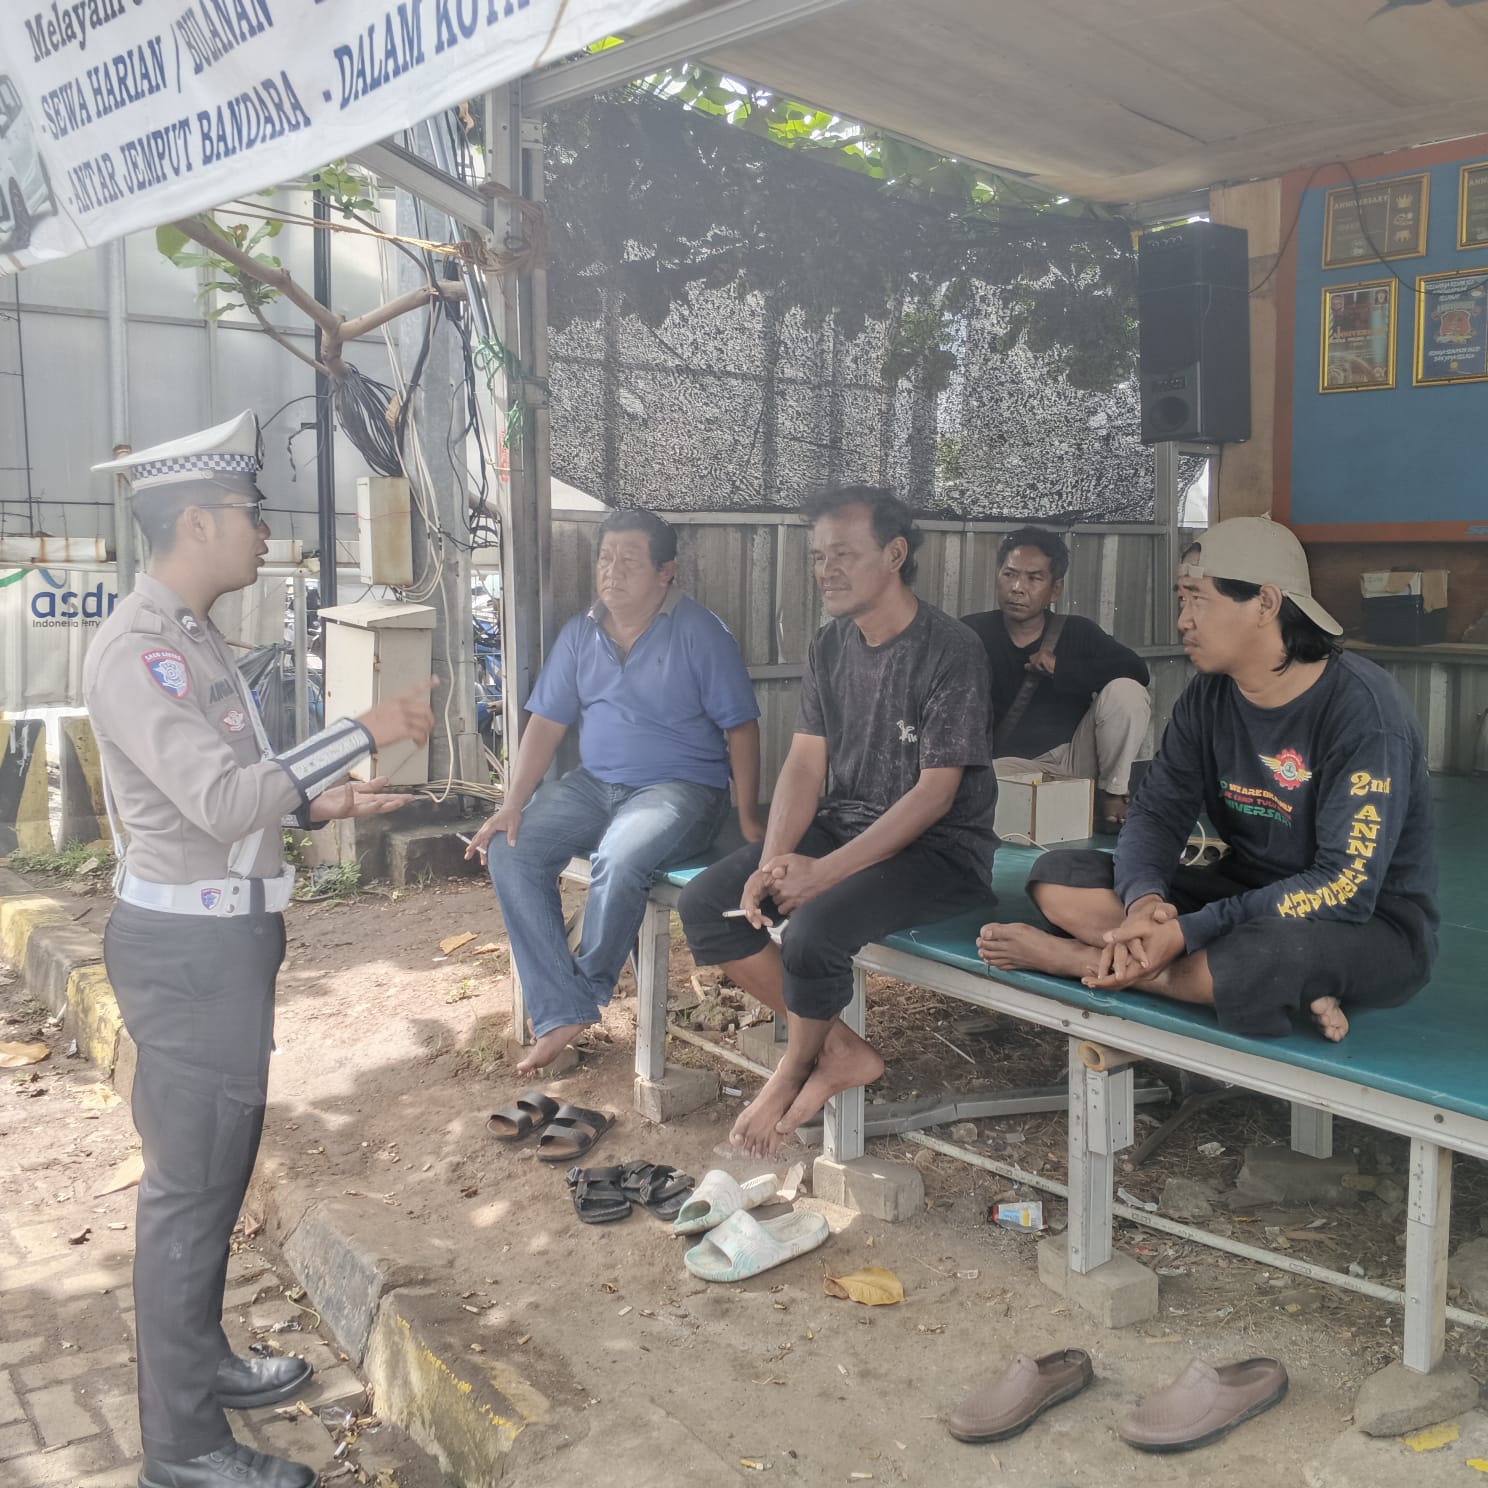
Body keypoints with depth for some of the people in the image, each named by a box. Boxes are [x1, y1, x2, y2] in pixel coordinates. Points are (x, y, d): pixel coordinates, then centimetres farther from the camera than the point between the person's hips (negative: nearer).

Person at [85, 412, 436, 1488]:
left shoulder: (190, 638, 12)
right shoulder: (138, 650, -19)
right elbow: (223, 801, -28)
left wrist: (318, 803, 5)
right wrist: (365, 732, -24)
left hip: (223, 935, 10)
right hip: (189, 948, -10)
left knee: (218, 1169, 20)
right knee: (190, 1184, 1)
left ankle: (200, 1358, 38)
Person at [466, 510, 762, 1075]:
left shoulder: (700, 632, -6)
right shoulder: (580, 633, 8)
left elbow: (741, 728, -6)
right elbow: (546, 723, 7)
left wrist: (748, 816, -12)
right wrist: (512, 806, -5)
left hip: (681, 788, -5)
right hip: (593, 784, 6)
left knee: (619, 859, -34)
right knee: (509, 851, -16)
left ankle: (588, 989, -6)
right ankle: (559, 1013, -14)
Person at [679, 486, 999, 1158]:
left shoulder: (949, 650, -16)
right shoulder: (830, 646, 6)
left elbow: (935, 793, -19)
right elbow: (805, 762, 3)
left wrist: (824, 872, -24)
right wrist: (773, 862, -15)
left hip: (940, 849, -7)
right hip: (845, 824, 8)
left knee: (812, 930, -32)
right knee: (704, 904, -10)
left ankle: (796, 1070, -1)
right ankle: (840, 1051, -2)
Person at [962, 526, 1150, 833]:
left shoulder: (1077, 632, 2)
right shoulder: (972, 633, -1)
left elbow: (1137, 670, -12)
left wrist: (1061, 668, -22)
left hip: (1074, 756, 2)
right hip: (1010, 765, -2)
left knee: (1125, 691, -21)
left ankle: (1112, 793, -4)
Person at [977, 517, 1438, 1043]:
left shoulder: (1360, 706, -21)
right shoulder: (1209, 695, 0)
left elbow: (1346, 886, -27)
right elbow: (1156, 814, -2)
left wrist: (1187, 931, -31)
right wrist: (1144, 900, -26)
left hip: (1373, 924, -7)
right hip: (1247, 895, 7)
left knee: (1268, 956, -43)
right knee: (1058, 878, -11)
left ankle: (1085, 959, -18)